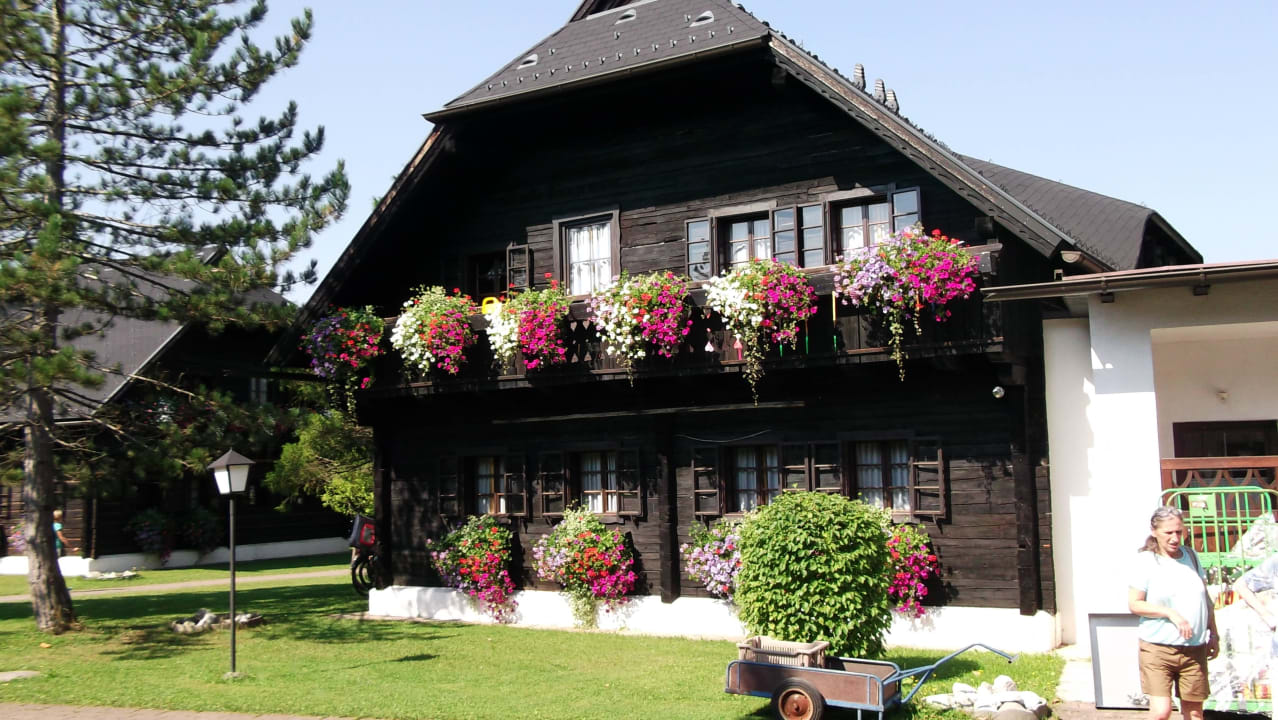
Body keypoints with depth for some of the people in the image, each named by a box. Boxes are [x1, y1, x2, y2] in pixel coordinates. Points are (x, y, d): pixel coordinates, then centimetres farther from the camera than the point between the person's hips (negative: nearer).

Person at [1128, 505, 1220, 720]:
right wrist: (1171, 613, -18)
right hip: (1157, 648, -4)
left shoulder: (1191, 556, 8)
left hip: (1194, 648, 4)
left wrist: (1213, 634, 15)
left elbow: (1206, 599, 17)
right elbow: (1134, 604, -9)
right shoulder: (1147, 561, -7)